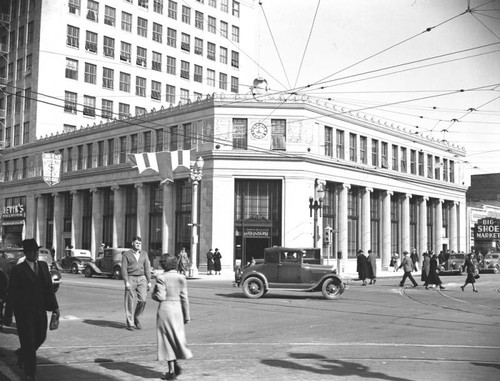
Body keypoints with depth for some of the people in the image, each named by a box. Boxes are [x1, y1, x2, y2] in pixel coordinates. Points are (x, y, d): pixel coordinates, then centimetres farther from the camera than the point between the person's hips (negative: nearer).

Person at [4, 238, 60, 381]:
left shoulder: (43, 266, 6)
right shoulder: (17, 270, -10)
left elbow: (49, 287, 8)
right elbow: (11, 294, -9)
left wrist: (54, 306, 3)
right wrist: (8, 315, -9)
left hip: (40, 310, 5)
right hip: (24, 312, -5)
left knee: (40, 337, 14)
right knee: (28, 342, 1)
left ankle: (21, 354, 44)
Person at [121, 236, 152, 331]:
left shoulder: (144, 254, 10)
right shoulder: (126, 254, 1)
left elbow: (147, 268, 10)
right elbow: (124, 269, -3)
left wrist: (149, 281, 4)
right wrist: (126, 282, -13)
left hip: (142, 278, 3)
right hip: (131, 279, -2)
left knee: (142, 300, -8)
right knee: (131, 302, -3)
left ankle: (136, 317, 15)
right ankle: (130, 323, 6)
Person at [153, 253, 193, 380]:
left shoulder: (161, 278, -9)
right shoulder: (181, 278, 2)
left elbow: (160, 297, -14)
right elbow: (184, 299, 3)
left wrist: (154, 293, 7)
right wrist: (187, 316, 8)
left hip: (165, 309, -3)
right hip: (178, 309, 3)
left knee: (167, 339, 5)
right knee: (177, 337, 19)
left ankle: (171, 370, 7)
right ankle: (175, 364, 17)